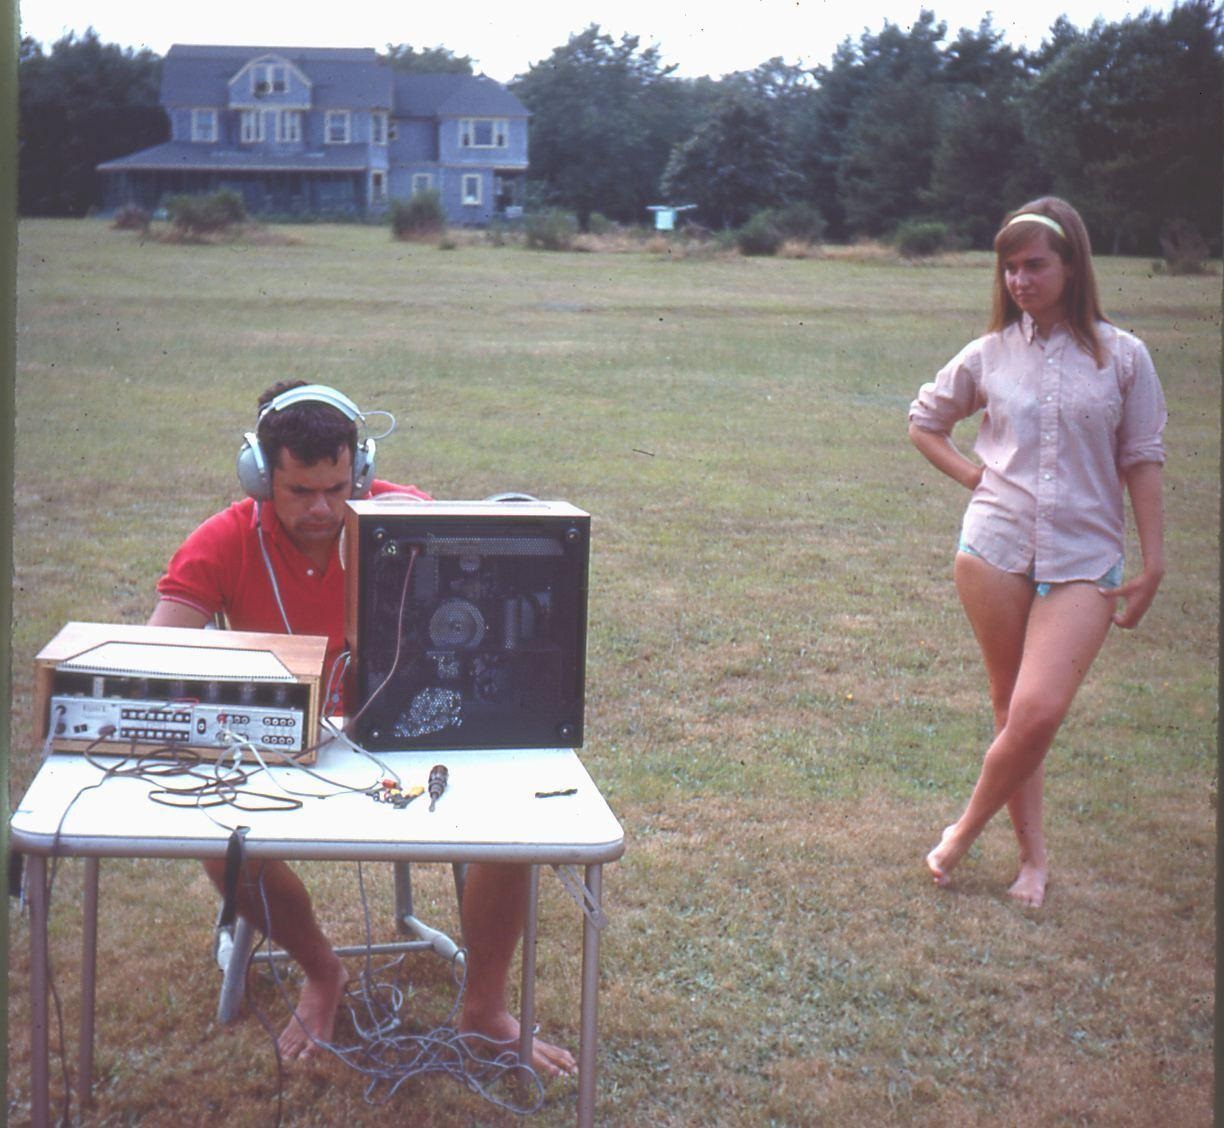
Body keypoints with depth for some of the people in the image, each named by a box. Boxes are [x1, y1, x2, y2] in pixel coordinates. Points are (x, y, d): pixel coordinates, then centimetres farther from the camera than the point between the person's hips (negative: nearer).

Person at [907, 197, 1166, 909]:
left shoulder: (1122, 356, 1)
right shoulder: (988, 356, 5)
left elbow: (1143, 463, 3)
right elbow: (925, 421, 20)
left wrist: (1154, 564, 0)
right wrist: (974, 476, 5)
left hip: (1084, 560, -2)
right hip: (995, 552, 2)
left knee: (1038, 713, -14)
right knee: (1014, 710, 7)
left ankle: (967, 830, 8)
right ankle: (1033, 856, 21)